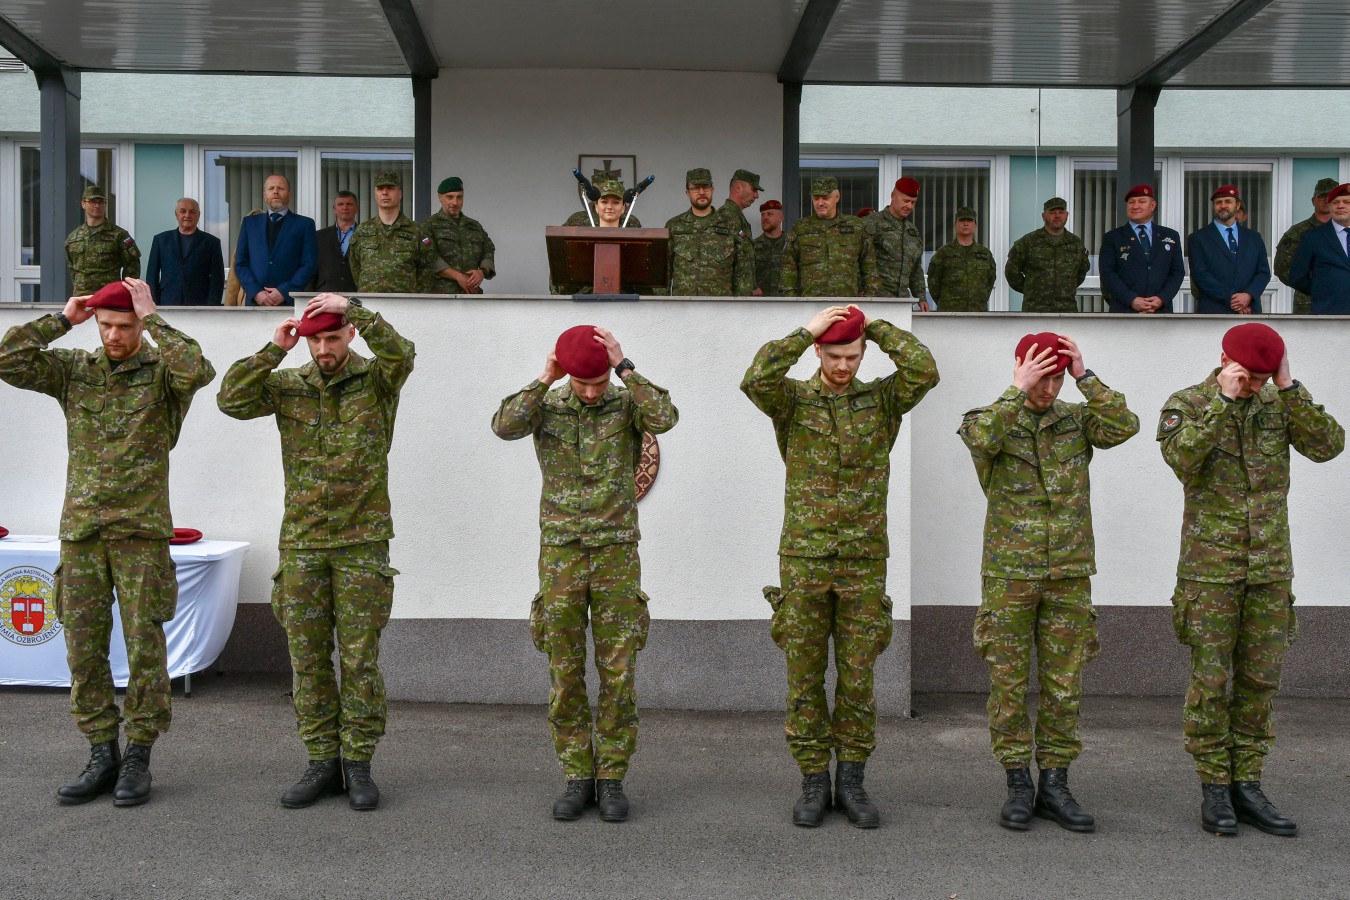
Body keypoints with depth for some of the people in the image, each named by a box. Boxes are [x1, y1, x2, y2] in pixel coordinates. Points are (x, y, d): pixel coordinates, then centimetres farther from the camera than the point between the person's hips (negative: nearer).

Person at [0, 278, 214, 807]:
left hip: (142, 531, -3)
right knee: (84, 648, 6)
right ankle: (102, 757, 17)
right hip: (81, 530, 4)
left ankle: (137, 759, 11)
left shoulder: (162, 372, -1)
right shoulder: (74, 370, 9)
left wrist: (152, 318, -15)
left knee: (144, 647, 0)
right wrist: (62, 319, 0)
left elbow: (198, 370, -24)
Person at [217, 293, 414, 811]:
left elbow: (401, 354, -22)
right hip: (301, 542, 3)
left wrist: (356, 309, -28)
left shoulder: (377, 380, -1)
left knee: (360, 658, 1)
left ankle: (358, 764, 12)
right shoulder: (288, 386, 7)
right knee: (308, 658, 7)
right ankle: (322, 763, 17)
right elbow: (231, 400, -7)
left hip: (362, 541, -3)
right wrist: (274, 350, -13)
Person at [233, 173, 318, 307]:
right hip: (255, 301, 2)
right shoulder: (249, 222, 16)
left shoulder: (305, 224, 8)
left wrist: (284, 292, -10)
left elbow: (309, 265, 0)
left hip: (290, 302, -2)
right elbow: (240, 263, 11)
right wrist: (255, 292, -6)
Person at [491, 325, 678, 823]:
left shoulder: (628, 402, 0)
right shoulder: (547, 404, 2)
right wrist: (546, 377, -18)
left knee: (618, 674, -1)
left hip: (617, 556, -1)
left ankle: (611, 781, 11)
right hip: (561, 556, 1)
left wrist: (624, 366, -21)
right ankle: (578, 780, 13)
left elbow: (665, 419, -24)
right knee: (565, 675, 2)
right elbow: (504, 427, -20)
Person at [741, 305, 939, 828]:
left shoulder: (882, 400, 5)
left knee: (857, 677, 6)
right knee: (804, 676, 4)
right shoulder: (793, 400, 1)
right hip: (803, 559, -1)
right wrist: (807, 330, -15)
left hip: (864, 562, 1)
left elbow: (925, 370, -13)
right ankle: (814, 784, 17)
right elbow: (755, 380, -21)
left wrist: (874, 326, -6)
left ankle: (851, 782, 19)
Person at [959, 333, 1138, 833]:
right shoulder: (992, 417, -1)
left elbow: (1125, 426, -13)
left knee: (1063, 684, 6)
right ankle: (1018, 787, 14)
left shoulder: (1076, 420, 6)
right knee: (1009, 684, 2)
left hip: (1070, 573, 2)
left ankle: (1054, 787, 16)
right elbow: (981, 439, -26)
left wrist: (1085, 377, -12)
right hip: (1009, 572, -2)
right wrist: (1018, 390, -22)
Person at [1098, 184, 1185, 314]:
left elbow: (1178, 272, 11)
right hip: (1124, 313, -2)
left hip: (1161, 312, 3)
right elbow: (1107, 273, -1)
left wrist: (1162, 298, -7)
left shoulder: (1171, 236, 16)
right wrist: (1131, 300, -14)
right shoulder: (1112, 238, 8)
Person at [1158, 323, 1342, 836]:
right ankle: (1215, 792, 11)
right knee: (1211, 681, 0)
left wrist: (1289, 387, -14)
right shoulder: (1186, 404, -5)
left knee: (1259, 681, 8)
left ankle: (1246, 787, 17)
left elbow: (1328, 445, -10)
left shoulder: (1279, 404, 5)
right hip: (1210, 567, -4)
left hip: (1270, 566, 4)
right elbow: (1182, 459, -24)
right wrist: (1222, 400, -25)